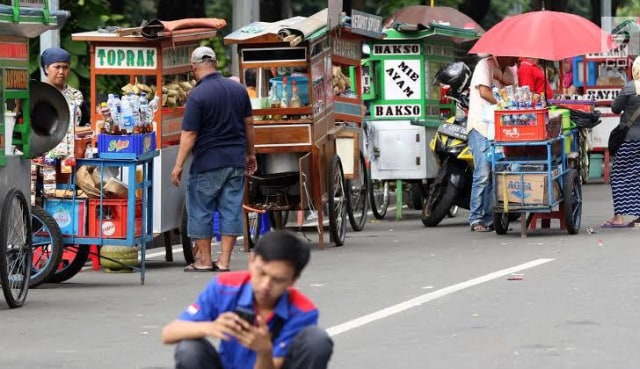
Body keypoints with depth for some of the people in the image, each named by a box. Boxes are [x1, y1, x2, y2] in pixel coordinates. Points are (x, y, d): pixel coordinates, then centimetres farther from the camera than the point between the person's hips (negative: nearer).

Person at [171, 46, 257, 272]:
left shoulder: (197, 95, -14)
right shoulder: (238, 89, 4)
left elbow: (189, 134, -15)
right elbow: (248, 124, 12)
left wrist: (179, 165, -11)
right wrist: (250, 154, 22)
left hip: (208, 162, -5)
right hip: (236, 160, 5)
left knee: (201, 210, 6)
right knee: (231, 209, 6)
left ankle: (204, 260, 10)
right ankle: (224, 260, 5)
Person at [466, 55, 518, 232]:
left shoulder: (508, 72, 20)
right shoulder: (485, 65, -4)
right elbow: (484, 92, -16)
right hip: (481, 127, -8)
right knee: (483, 175, -10)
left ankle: (489, 219, 8)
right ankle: (476, 220, -6)